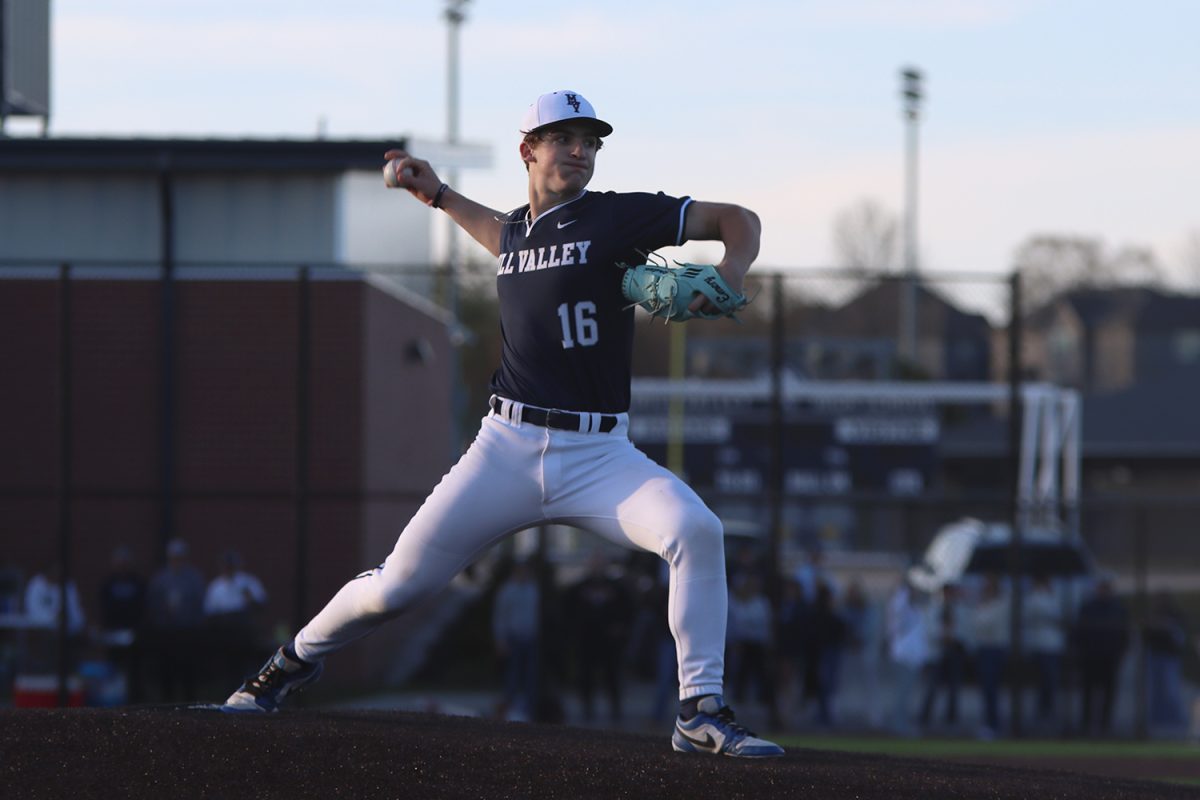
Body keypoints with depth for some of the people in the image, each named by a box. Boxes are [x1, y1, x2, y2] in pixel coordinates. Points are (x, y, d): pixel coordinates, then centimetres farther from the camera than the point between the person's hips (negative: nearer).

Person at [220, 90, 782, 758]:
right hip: (509, 449, 3)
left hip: (599, 455, -3)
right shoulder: (516, 229, 13)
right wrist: (438, 195, 33)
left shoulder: (618, 216, -2)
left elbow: (738, 220, -3)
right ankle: (297, 660, 29)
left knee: (697, 531, -29)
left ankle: (703, 713, -22)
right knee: (398, 585, 1)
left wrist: (729, 275, -23)